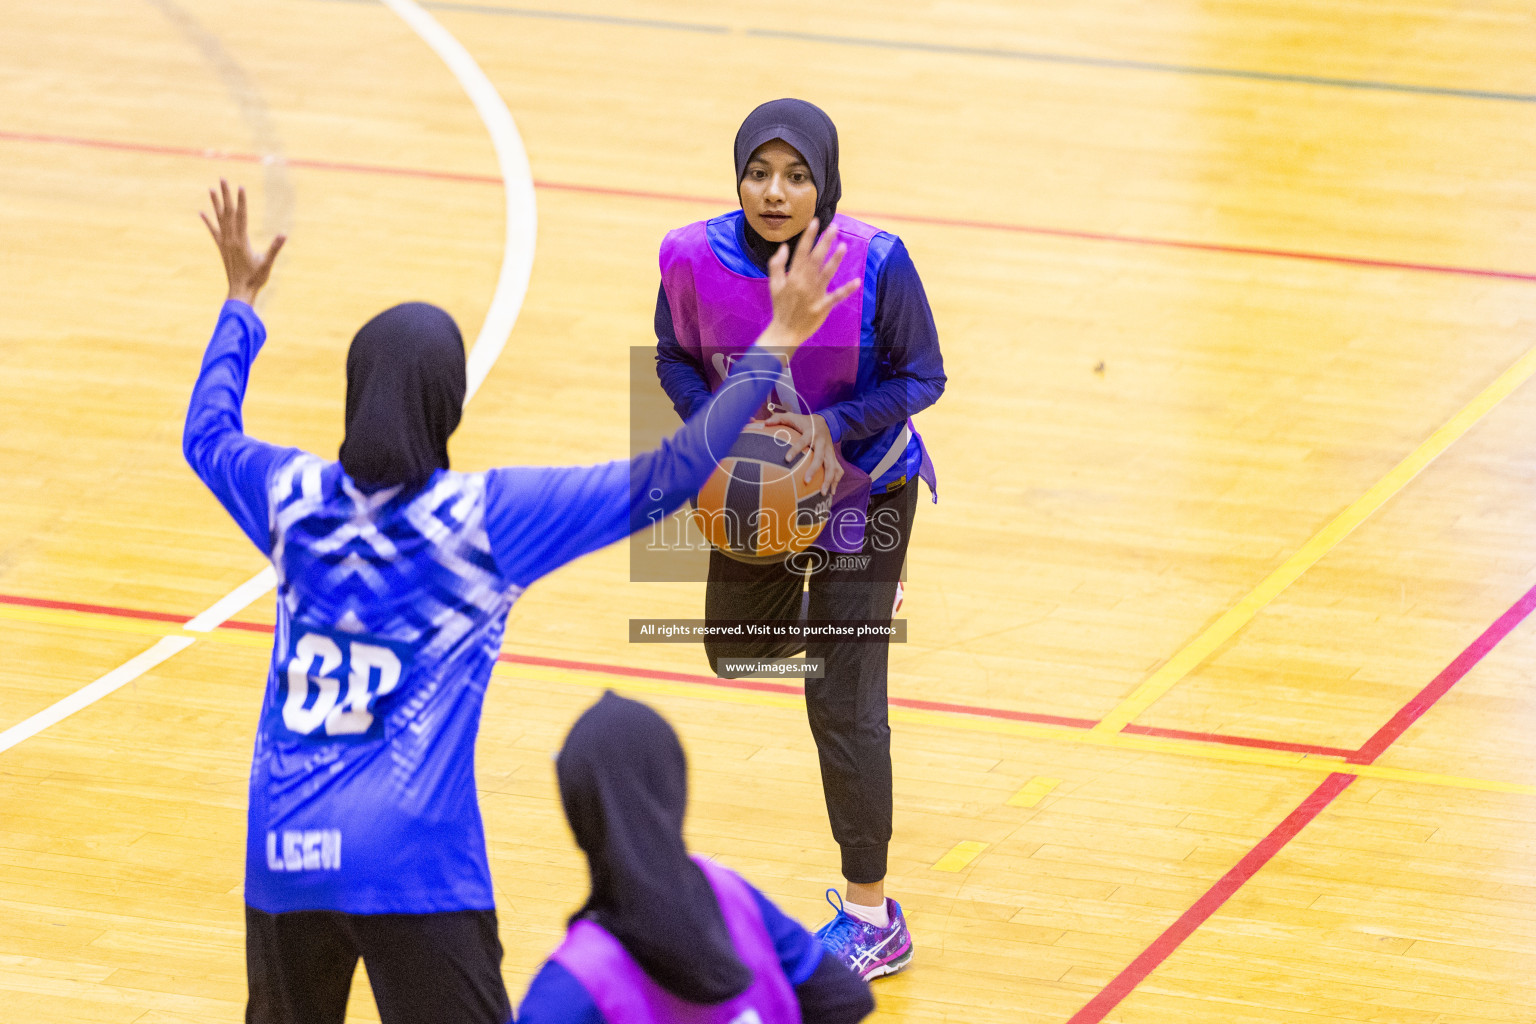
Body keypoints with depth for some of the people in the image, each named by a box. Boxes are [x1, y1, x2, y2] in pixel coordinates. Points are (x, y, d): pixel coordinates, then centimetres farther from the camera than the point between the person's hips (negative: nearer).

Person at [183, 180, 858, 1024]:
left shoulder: (294, 498, 3)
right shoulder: (483, 519, -10)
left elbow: (207, 437, 27)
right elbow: (663, 478, -9)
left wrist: (240, 306, 40)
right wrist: (768, 352, 0)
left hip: (284, 853, 5)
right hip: (414, 861, -5)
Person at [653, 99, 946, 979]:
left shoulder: (874, 263, -27)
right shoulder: (695, 259, -20)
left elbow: (921, 376, -15)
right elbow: (676, 359, -2)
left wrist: (833, 428, -29)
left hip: (861, 489, -4)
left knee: (843, 706, -6)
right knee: (736, 650, 26)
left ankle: (872, 917, 7)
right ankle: (830, 608, 62)